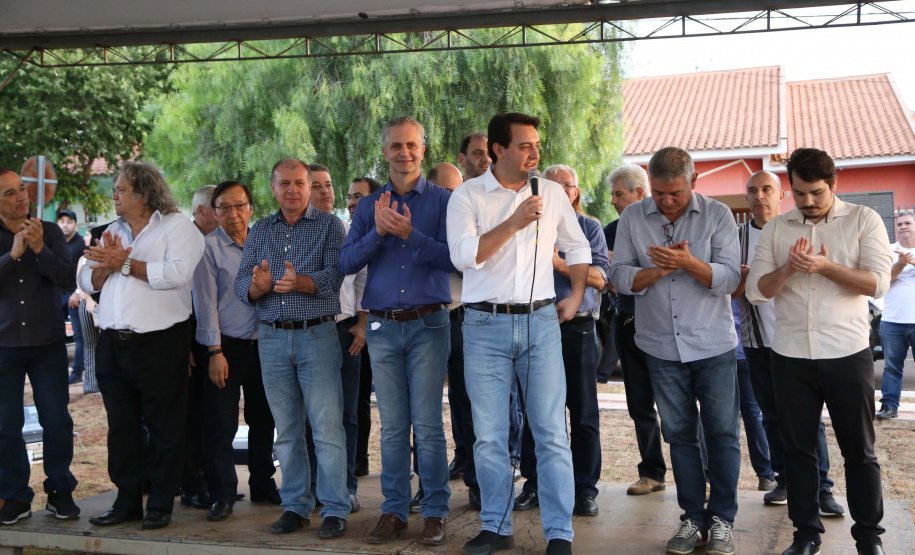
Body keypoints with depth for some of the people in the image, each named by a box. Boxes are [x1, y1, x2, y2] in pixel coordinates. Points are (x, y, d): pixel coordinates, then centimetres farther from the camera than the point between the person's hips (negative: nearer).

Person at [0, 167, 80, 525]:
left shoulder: (50, 232, 2)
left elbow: (68, 280, -7)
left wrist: (40, 249, -19)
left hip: (48, 343, 0)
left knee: (57, 420, 1)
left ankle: (60, 492, 16)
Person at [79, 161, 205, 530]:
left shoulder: (177, 227, -4)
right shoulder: (113, 231, 17)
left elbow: (176, 272, -21)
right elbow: (87, 281, 13)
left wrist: (124, 263, -14)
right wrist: (106, 265, -8)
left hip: (160, 344, -6)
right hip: (113, 343, 7)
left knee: (164, 427, 2)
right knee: (120, 427, 11)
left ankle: (161, 505, 12)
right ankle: (127, 501, 22)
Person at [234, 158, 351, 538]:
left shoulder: (328, 225, 2)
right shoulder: (259, 231, 14)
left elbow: (333, 274, -12)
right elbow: (241, 285, 6)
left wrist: (300, 282, -30)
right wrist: (257, 285, -17)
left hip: (317, 335, -4)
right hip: (272, 338, 4)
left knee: (327, 428, -5)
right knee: (286, 430, 10)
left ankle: (335, 510, 3)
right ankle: (295, 506, 20)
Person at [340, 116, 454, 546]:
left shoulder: (442, 201, 3)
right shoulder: (369, 206, 12)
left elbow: (452, 257, -9)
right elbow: (347, 262, 3)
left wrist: (410, 233, -19)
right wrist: (378, 232, -12)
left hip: (428, 324, -3)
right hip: (382, 328, 3)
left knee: (428, 425, -2)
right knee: (392, 426, 8)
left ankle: (435, 511, 9)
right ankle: (394, 510, 17)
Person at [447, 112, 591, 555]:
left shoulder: (552, 193, 10)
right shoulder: (468, 196, 0)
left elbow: (578, 247, 22)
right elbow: (463, 255, -14)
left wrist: (576, 296, 12)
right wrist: (515, 223, -17)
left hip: (540, 322, 1)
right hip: (485, 324, -1)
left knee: (551, 433, -1)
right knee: (489, 435, 5)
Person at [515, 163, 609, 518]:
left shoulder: (589, 227, 7)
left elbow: (600, 276, -5)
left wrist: (560, 263, -17)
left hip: (577, 328, -1)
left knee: (583, 412, 1)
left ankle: (585, 488, 9)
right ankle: (534, 483, 19)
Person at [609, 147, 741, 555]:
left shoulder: (718, 215, -2)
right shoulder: (632, 219, 3)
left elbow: (730, 277, -10)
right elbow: (620, 276, -2)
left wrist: (688, 263, -26)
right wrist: (660, 270, -17)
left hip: (713, 345, -2)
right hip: (662, 346, 2)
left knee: (722, 432, 2)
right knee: (679, 433, 8)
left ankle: (722, 518, 14)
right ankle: (693, 518, 18)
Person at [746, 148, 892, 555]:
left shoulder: (863, 220, 1)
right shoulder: (775, 229, 7)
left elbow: (878, 283, -10)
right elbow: (756, 291, 1)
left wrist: (824, 266, -19)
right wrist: (788, 269, -16)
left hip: (847, 354, -2)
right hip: (790, 356, 2)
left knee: (859, 450, 7)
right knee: (798, 447, 9)